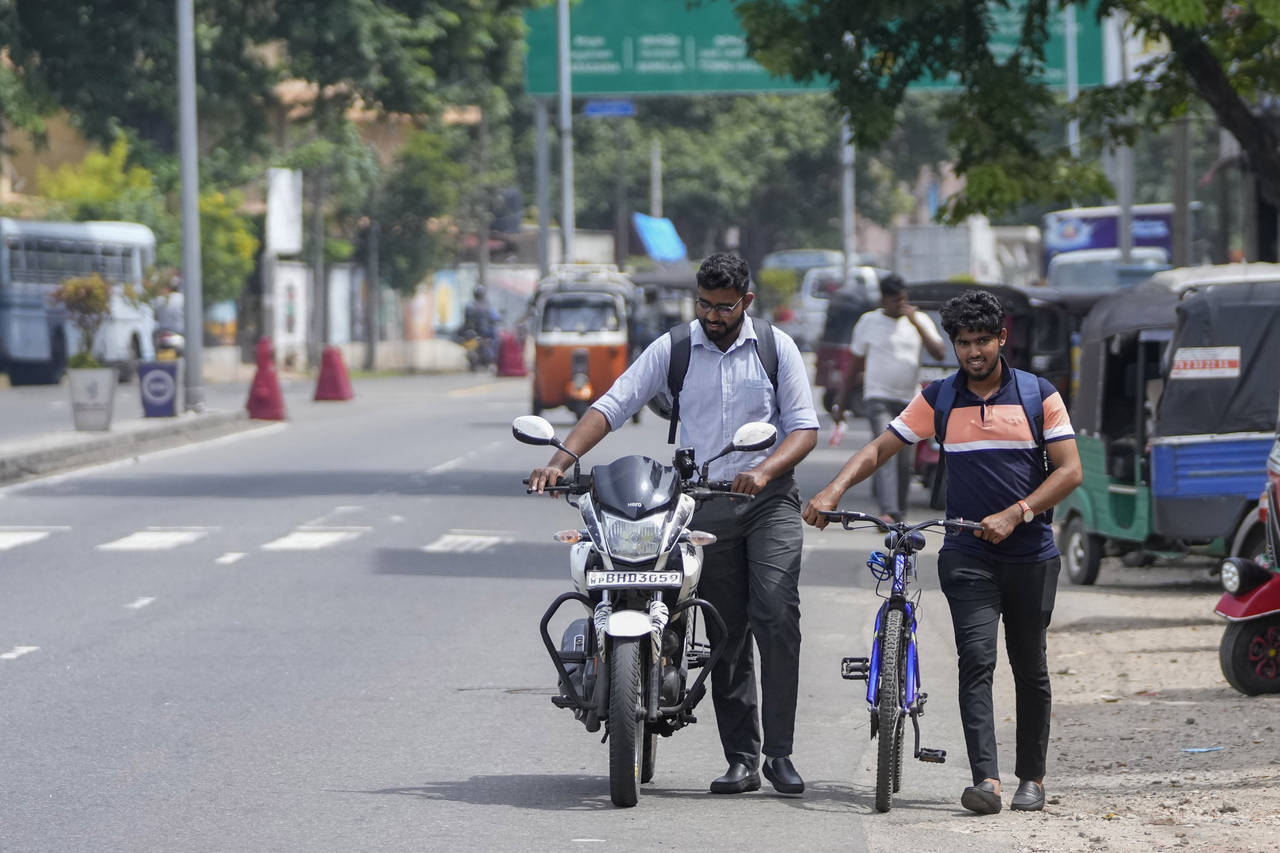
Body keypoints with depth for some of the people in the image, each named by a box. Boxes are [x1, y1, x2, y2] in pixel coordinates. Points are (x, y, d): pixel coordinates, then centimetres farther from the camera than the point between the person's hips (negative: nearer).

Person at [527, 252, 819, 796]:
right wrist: (561, 460, -15)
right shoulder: (673, 350, 5)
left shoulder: (776, 348, 4)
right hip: (705, 506, 2)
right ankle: (742, 760, 6)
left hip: (769, 501, -2)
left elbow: (804, 426, 2)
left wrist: (765, 470, -18)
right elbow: (613, 405, -1)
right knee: (727, 636, 3)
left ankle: (778, 751, -13)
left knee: (777, 617, -16)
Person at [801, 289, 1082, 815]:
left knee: (1030, 669, 7)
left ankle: (1032, 777, 20)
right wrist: (834, 490, -11)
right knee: (976, 660, -14)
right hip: (968, 554, 0)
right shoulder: (939, 399, 5)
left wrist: (1014, 515, -14)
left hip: (1031, 554, 0)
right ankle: (986, 780, -23)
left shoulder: (1039, 395, 1)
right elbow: (881, 448, 6)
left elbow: (1069, 470, -3)